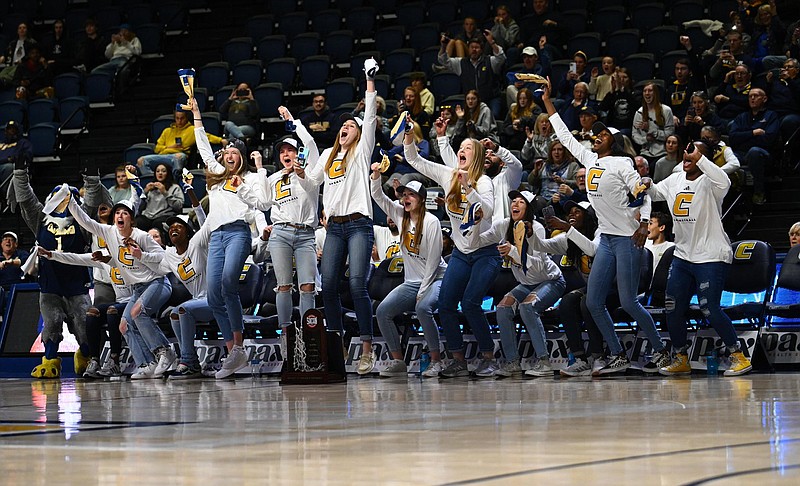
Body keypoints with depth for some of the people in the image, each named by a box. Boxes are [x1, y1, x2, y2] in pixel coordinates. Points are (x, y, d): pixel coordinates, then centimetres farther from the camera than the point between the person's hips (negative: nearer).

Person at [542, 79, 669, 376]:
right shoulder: (589, 160, 13)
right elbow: (565, 136, 21)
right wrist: (547, 102, 20)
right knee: (593, 302, 2)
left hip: (628, 238, -8)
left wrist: (644, 224, -24)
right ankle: (618, 357, 9)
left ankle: (660, 352, 7)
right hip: (606, 238, 8)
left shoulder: (621, 163, -6)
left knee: (628, 302, -9)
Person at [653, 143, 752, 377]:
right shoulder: (675, 180, 9)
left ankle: (739, 356, 3)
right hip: (682, 254, 8)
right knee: (673, 309, 6)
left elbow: (724, 182, -37)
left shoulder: (708, 182, -14)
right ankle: (681, 359, 20)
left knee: (710, 309, -11)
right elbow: (653, 193, 22)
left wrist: (699, 158, -37)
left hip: (710, 256, -8)